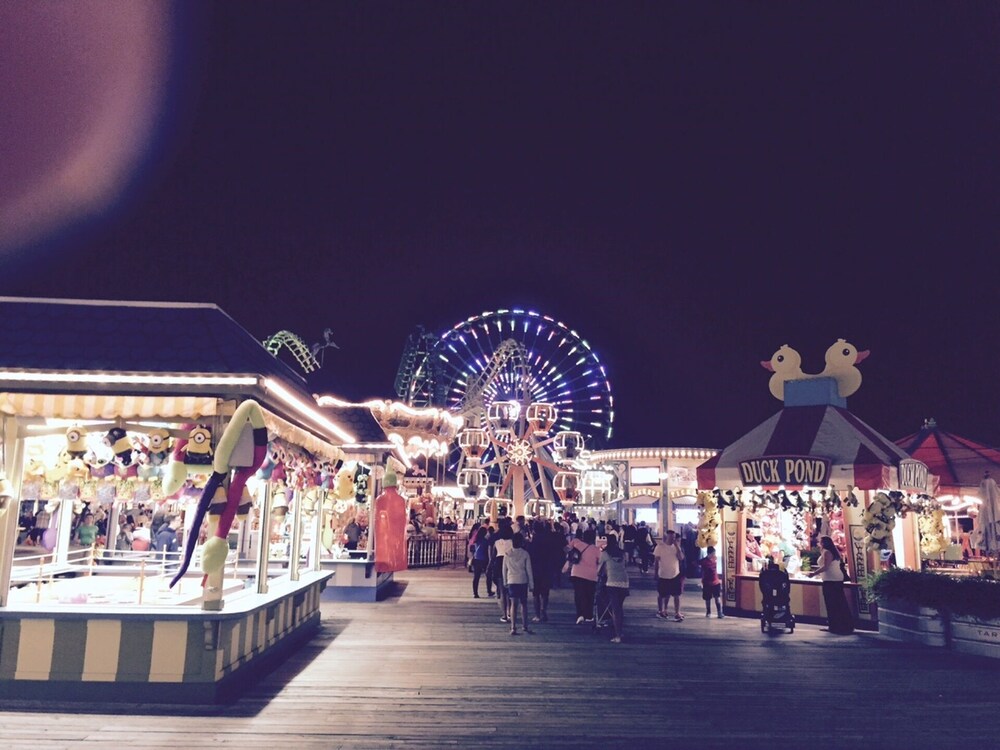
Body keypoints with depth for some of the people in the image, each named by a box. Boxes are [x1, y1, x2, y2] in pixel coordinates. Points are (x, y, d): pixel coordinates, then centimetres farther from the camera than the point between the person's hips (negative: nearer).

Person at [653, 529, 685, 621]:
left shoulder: (676, 546, 1)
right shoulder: (660, 547, -11)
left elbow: (681, 558, -11)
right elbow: (656, 561, -7)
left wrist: (677, 546, -17)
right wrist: (656, 574, -8)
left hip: (675, 575, 3)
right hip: (663, 575, -3)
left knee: (676, 595, 2)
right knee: (661, 595, 11)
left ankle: (677, 613, 8)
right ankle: (660, 611, 29)